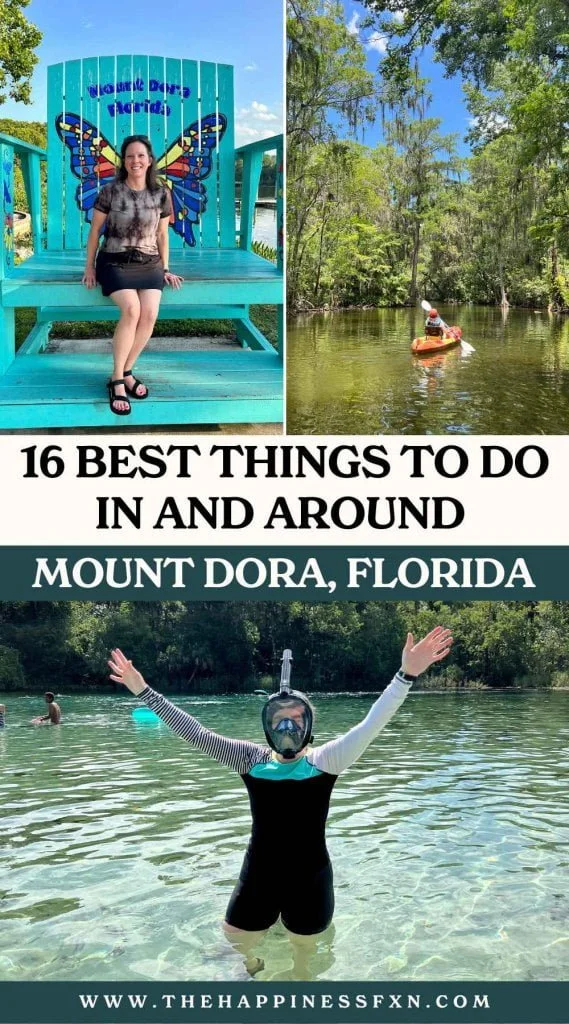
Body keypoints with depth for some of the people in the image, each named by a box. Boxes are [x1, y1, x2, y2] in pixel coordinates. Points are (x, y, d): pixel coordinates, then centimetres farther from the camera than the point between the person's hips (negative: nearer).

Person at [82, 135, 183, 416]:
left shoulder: (161, 194, 4)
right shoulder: (110, 192, -4)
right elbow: (95, 230, 4)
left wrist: (165, 269, 9)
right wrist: (90, 267, 4)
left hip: (149, 264, 3)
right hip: (115, 262, -3)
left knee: (149, 314, -24)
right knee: (131, 309, -29)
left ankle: (126, 371, -5)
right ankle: (117, 380, -19)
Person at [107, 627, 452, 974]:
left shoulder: (324, 761, -7)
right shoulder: (252, 759, -2)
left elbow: (370, 726, -19)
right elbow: (196, 733, -2)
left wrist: (407, 675, -32)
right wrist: (144, 691, -6)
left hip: (310, 881, -2)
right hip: (257, 880, 2)